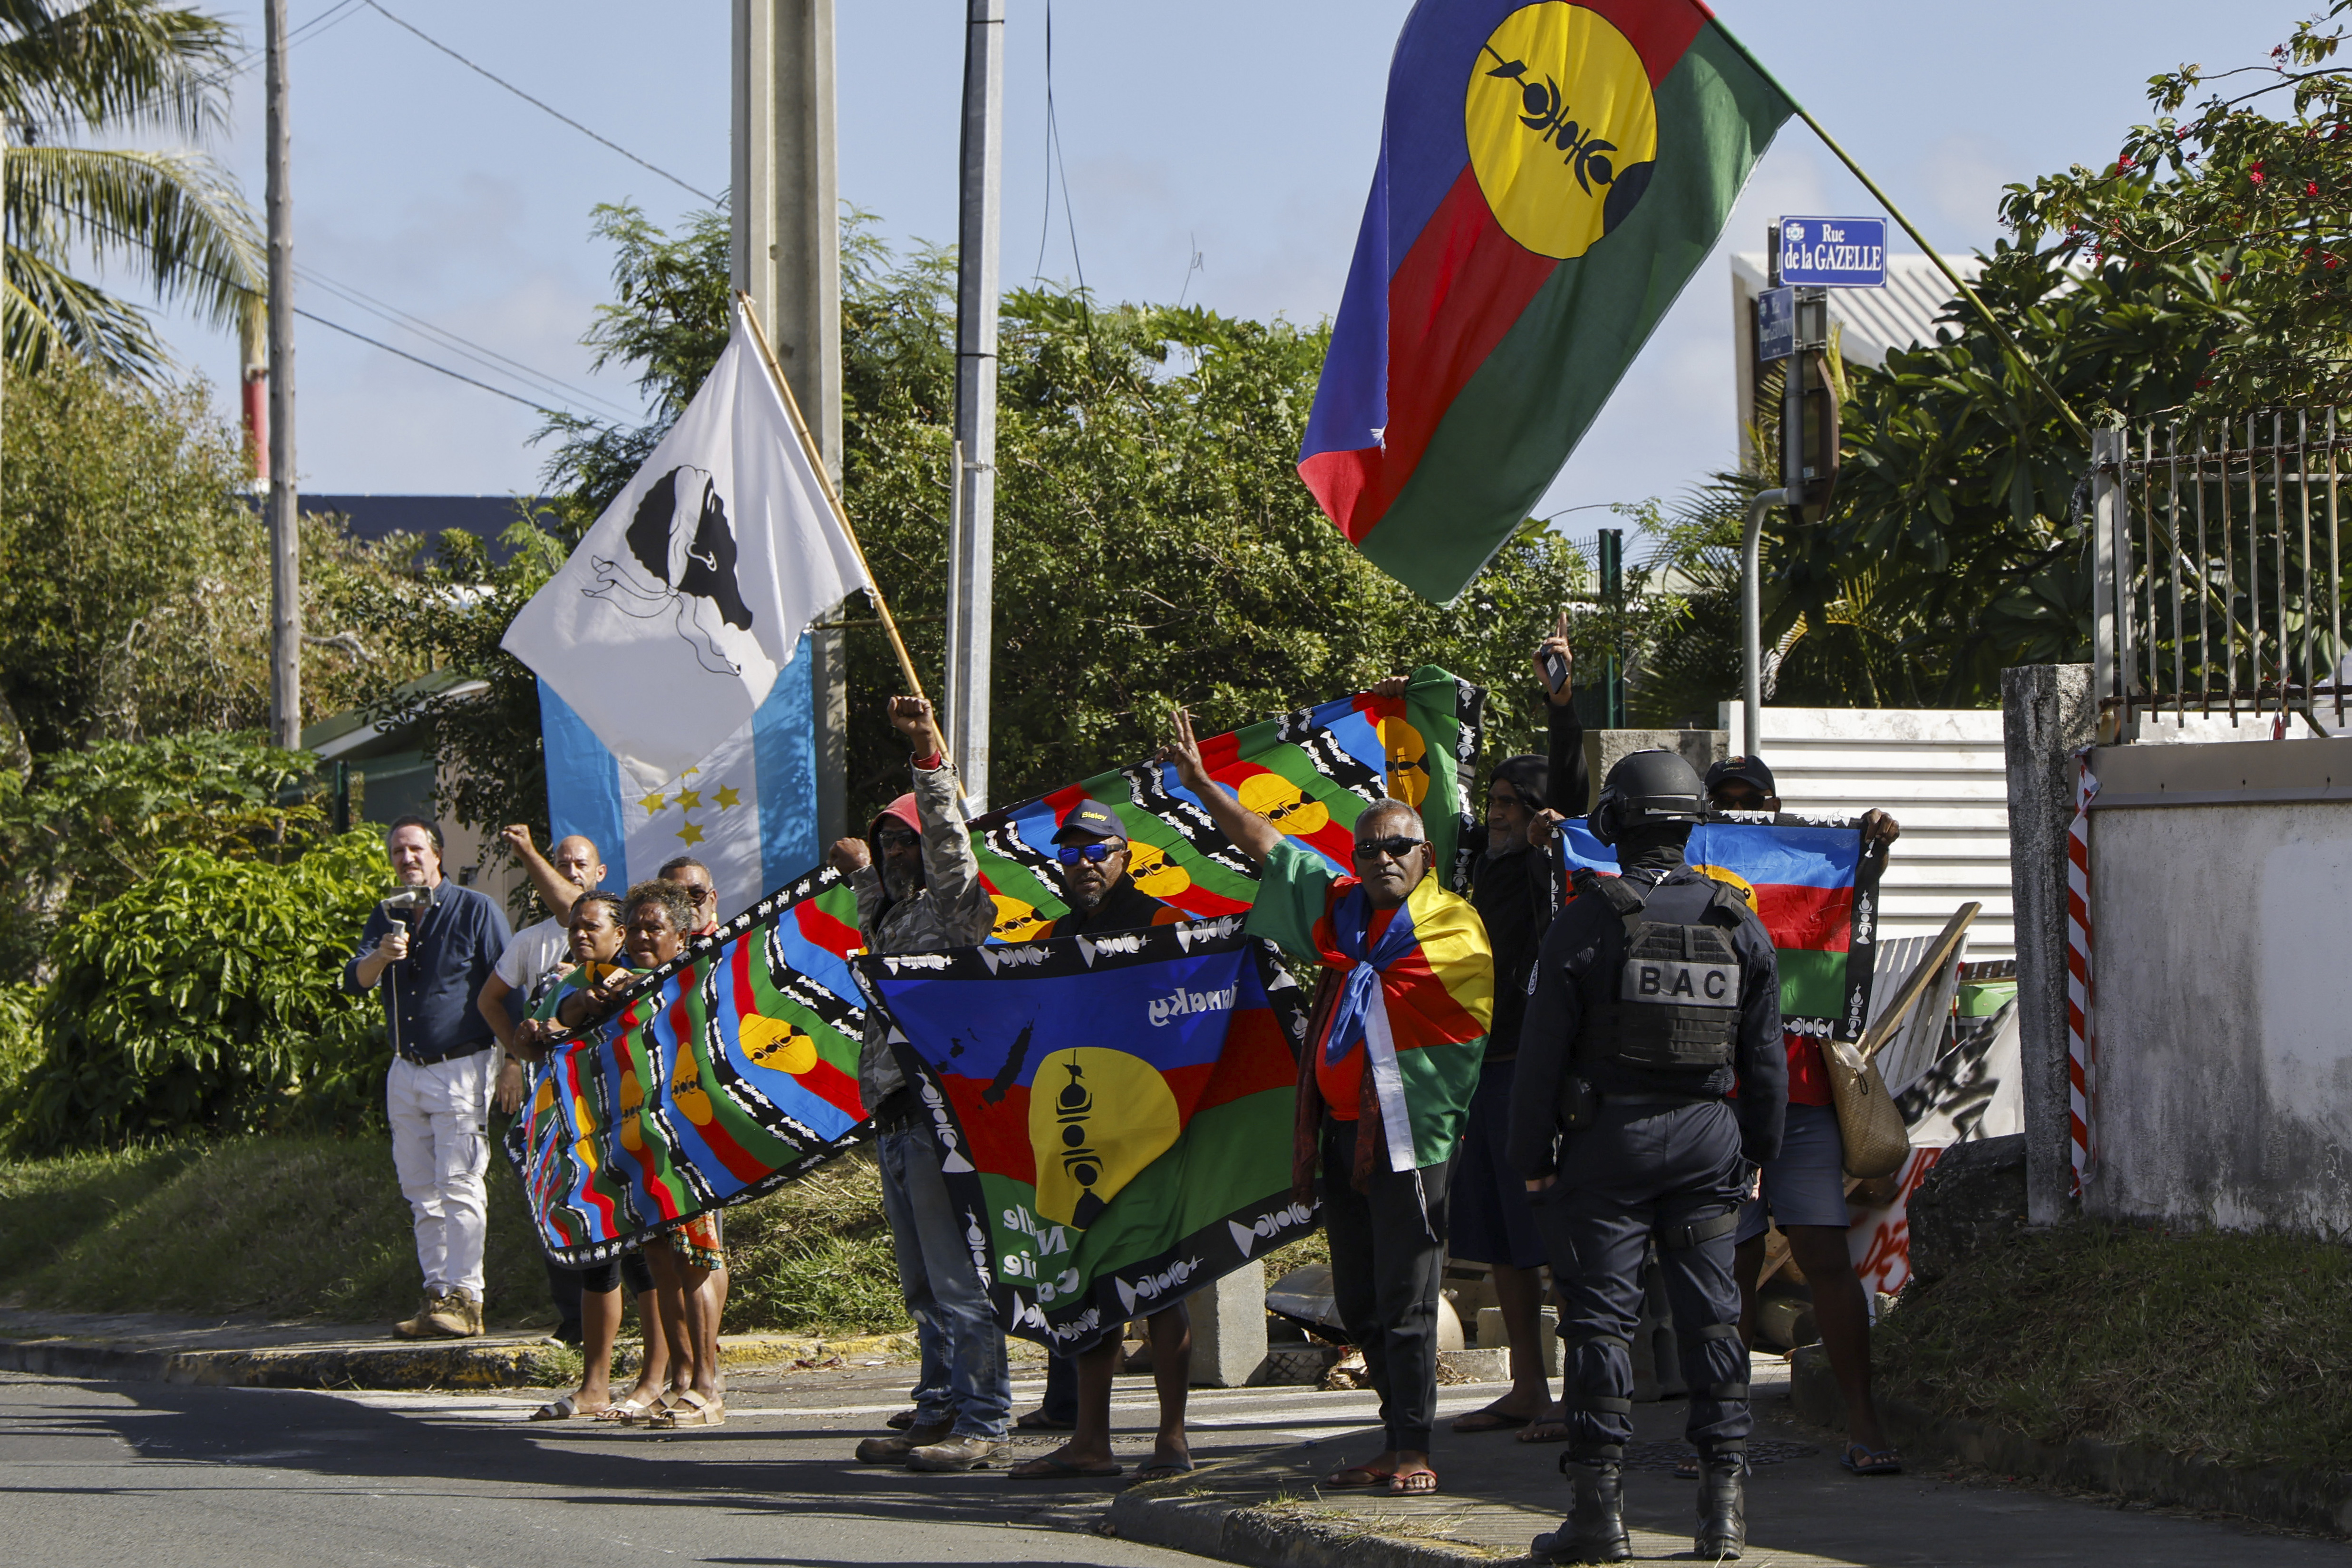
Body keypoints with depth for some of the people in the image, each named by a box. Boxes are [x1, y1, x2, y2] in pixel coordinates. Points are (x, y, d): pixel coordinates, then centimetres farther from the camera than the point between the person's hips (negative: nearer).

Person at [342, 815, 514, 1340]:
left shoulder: (475, 911, -2)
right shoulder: (388, 916, 13)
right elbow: (355, 979, 0)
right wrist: (381, 957, -23)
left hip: (461, 1066, -6)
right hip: (406, 1072, 6)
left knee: (459, 1185, -11)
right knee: (421, 1192, 6)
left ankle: (463, 1298, -12)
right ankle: (437, 1294, 9)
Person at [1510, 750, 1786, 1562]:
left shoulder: (1587, 921, -8)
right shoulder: (1739, 924, 4)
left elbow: (1543, 1049, -7)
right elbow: (1765, 1055, 9)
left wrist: (1532, 1156, 1)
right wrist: (1758, 1151, 19)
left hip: (1608, 1135, -3)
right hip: (1708, 1135, 3)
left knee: (1602, 1312, -1)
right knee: (1711, 1312, 7)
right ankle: (1724, 1497, 5)